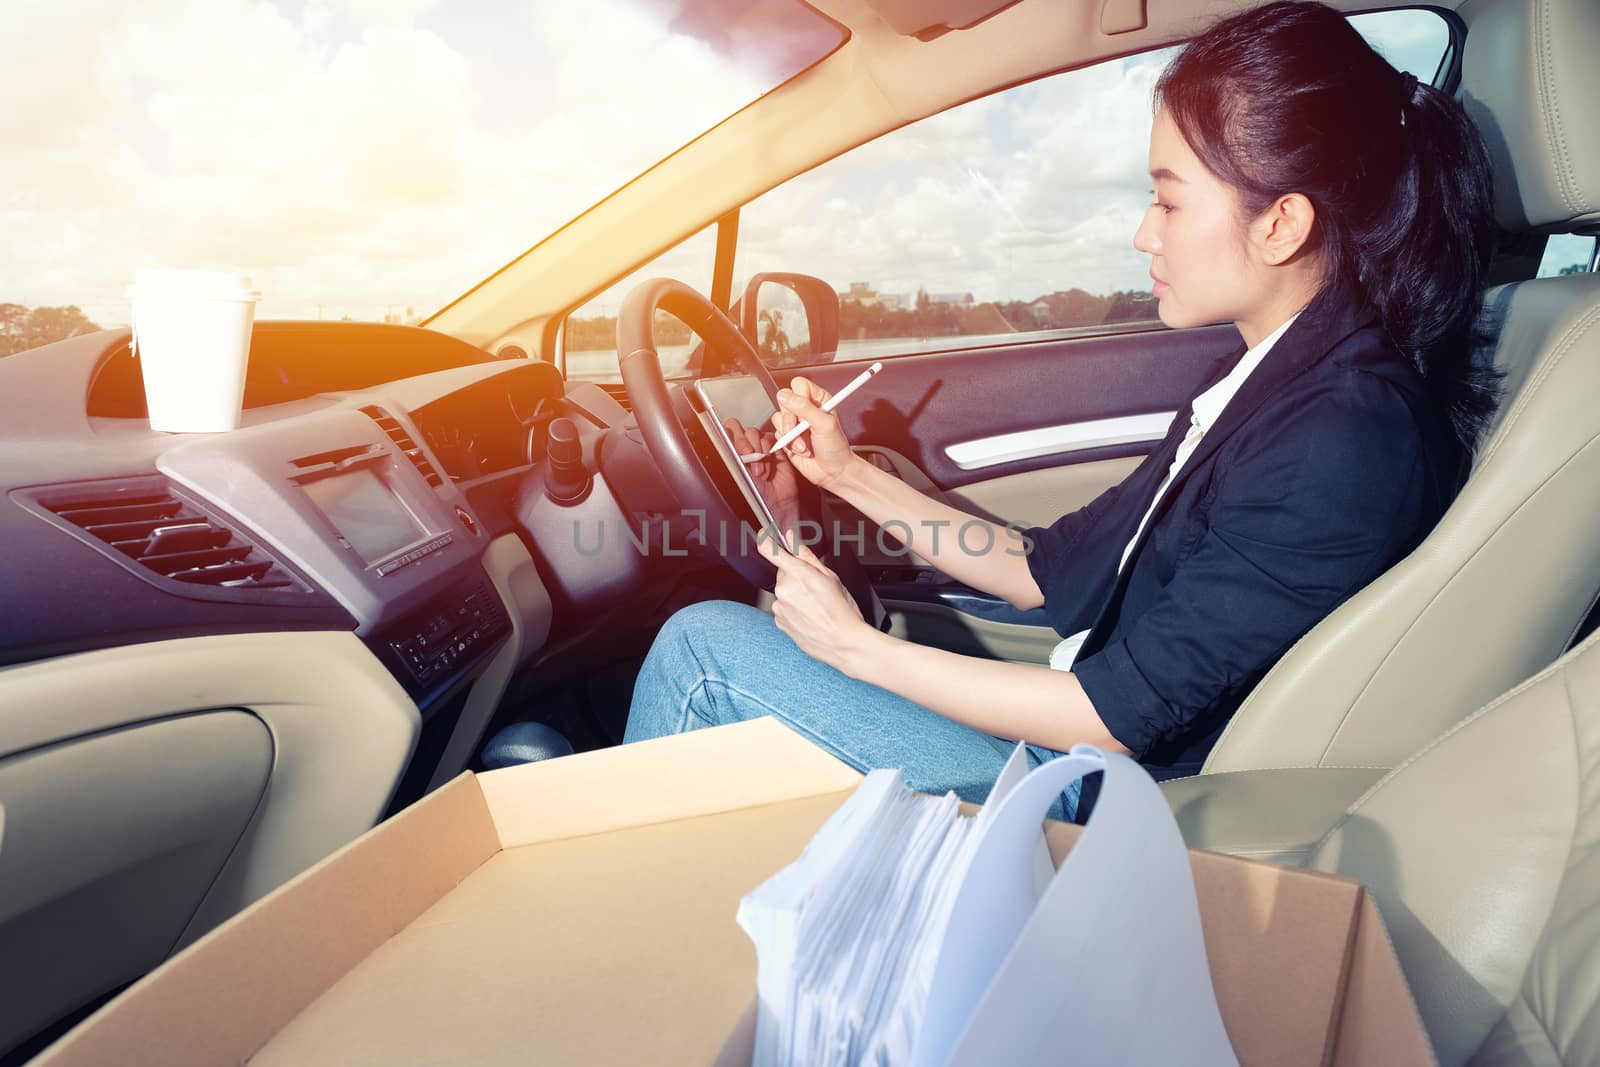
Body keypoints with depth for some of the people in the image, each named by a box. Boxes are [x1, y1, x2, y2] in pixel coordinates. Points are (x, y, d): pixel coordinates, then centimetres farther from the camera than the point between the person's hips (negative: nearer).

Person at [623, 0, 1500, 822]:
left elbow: (1126, 714, -23)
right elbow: (1055, 570, 8)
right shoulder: (1267, 380, 5)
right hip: (1085, 741, 9)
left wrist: (856, 646, -15)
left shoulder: (1348, 440, -24)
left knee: (705, 647, -8)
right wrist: (849, 474, 6)